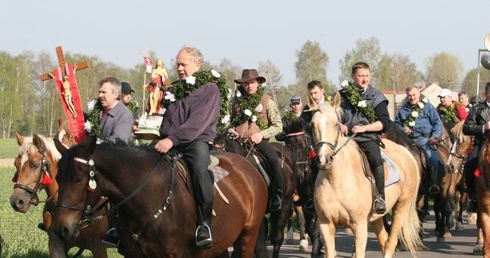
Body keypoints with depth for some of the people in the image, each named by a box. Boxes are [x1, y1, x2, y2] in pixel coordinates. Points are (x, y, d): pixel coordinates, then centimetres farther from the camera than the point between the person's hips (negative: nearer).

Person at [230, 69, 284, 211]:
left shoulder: (266, 101, 5)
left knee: (274, 160, -29)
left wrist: (262, 134, -11)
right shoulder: (236, 101, 11)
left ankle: (277, 195, -20)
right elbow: (229, 121, 25)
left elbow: (278, 125, 4)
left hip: (259, 141, -2)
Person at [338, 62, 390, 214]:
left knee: (375, 157, -33)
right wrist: (338, 124, -2)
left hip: (368, 138, -3)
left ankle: (380, 197, -35)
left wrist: (364, 128, -11)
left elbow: (385, 122, 2)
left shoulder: (376, 96, 10)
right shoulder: (342, 95, 16)